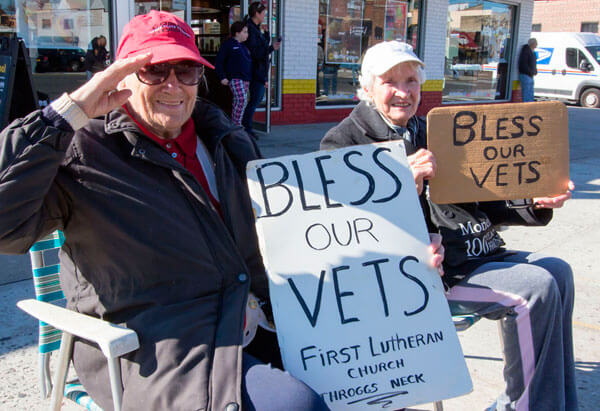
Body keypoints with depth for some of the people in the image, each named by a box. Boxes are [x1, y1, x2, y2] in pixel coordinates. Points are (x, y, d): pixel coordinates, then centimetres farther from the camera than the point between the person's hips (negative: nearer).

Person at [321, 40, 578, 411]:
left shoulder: (429, 134, 19)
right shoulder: (344, 143, -4)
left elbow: (479, 204, 20)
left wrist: (535, 204, 3)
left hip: (471, 252, 9)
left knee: (557, 272, -1)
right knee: (535, 288, -19)